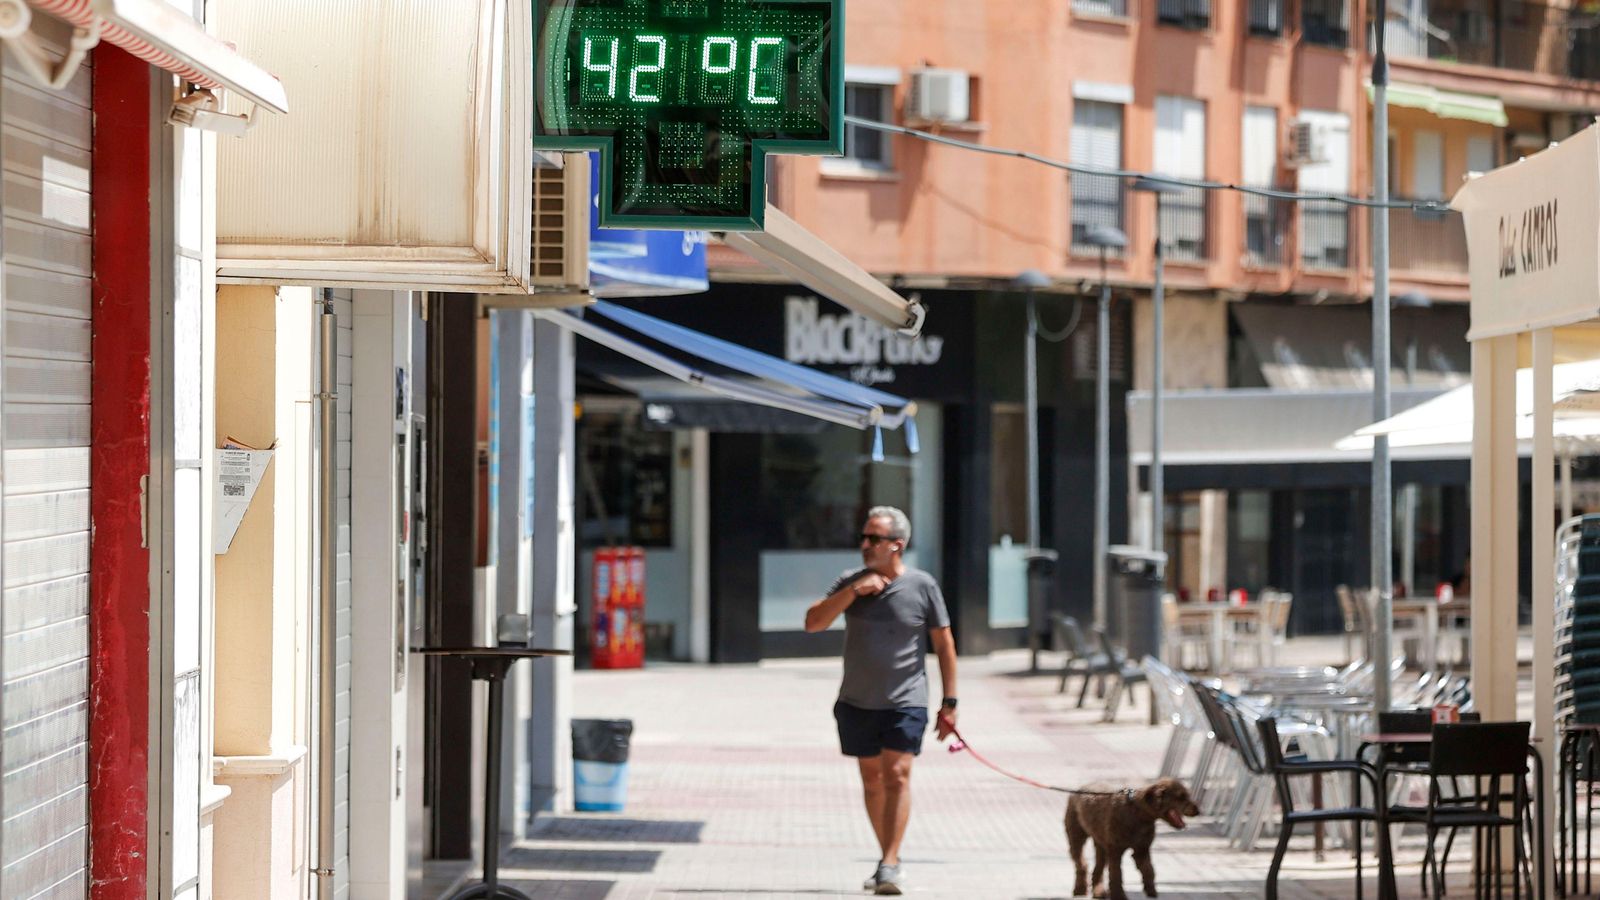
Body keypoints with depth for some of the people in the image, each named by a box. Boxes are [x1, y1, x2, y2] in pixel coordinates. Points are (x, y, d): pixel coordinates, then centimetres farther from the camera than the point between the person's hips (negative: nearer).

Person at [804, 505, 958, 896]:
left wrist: (949, 702, -1)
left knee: (897, 777, -14)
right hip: (857, 702, 4)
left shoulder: (922, 585, -5)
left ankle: (890, 865, -16)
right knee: (872, 780, 11)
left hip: (905, 702, -4)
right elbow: (813, 623, -5)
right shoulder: (850, 582, 4)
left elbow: (944, 645, 1)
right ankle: (887, 857, 23)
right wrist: (852, 592, -16)